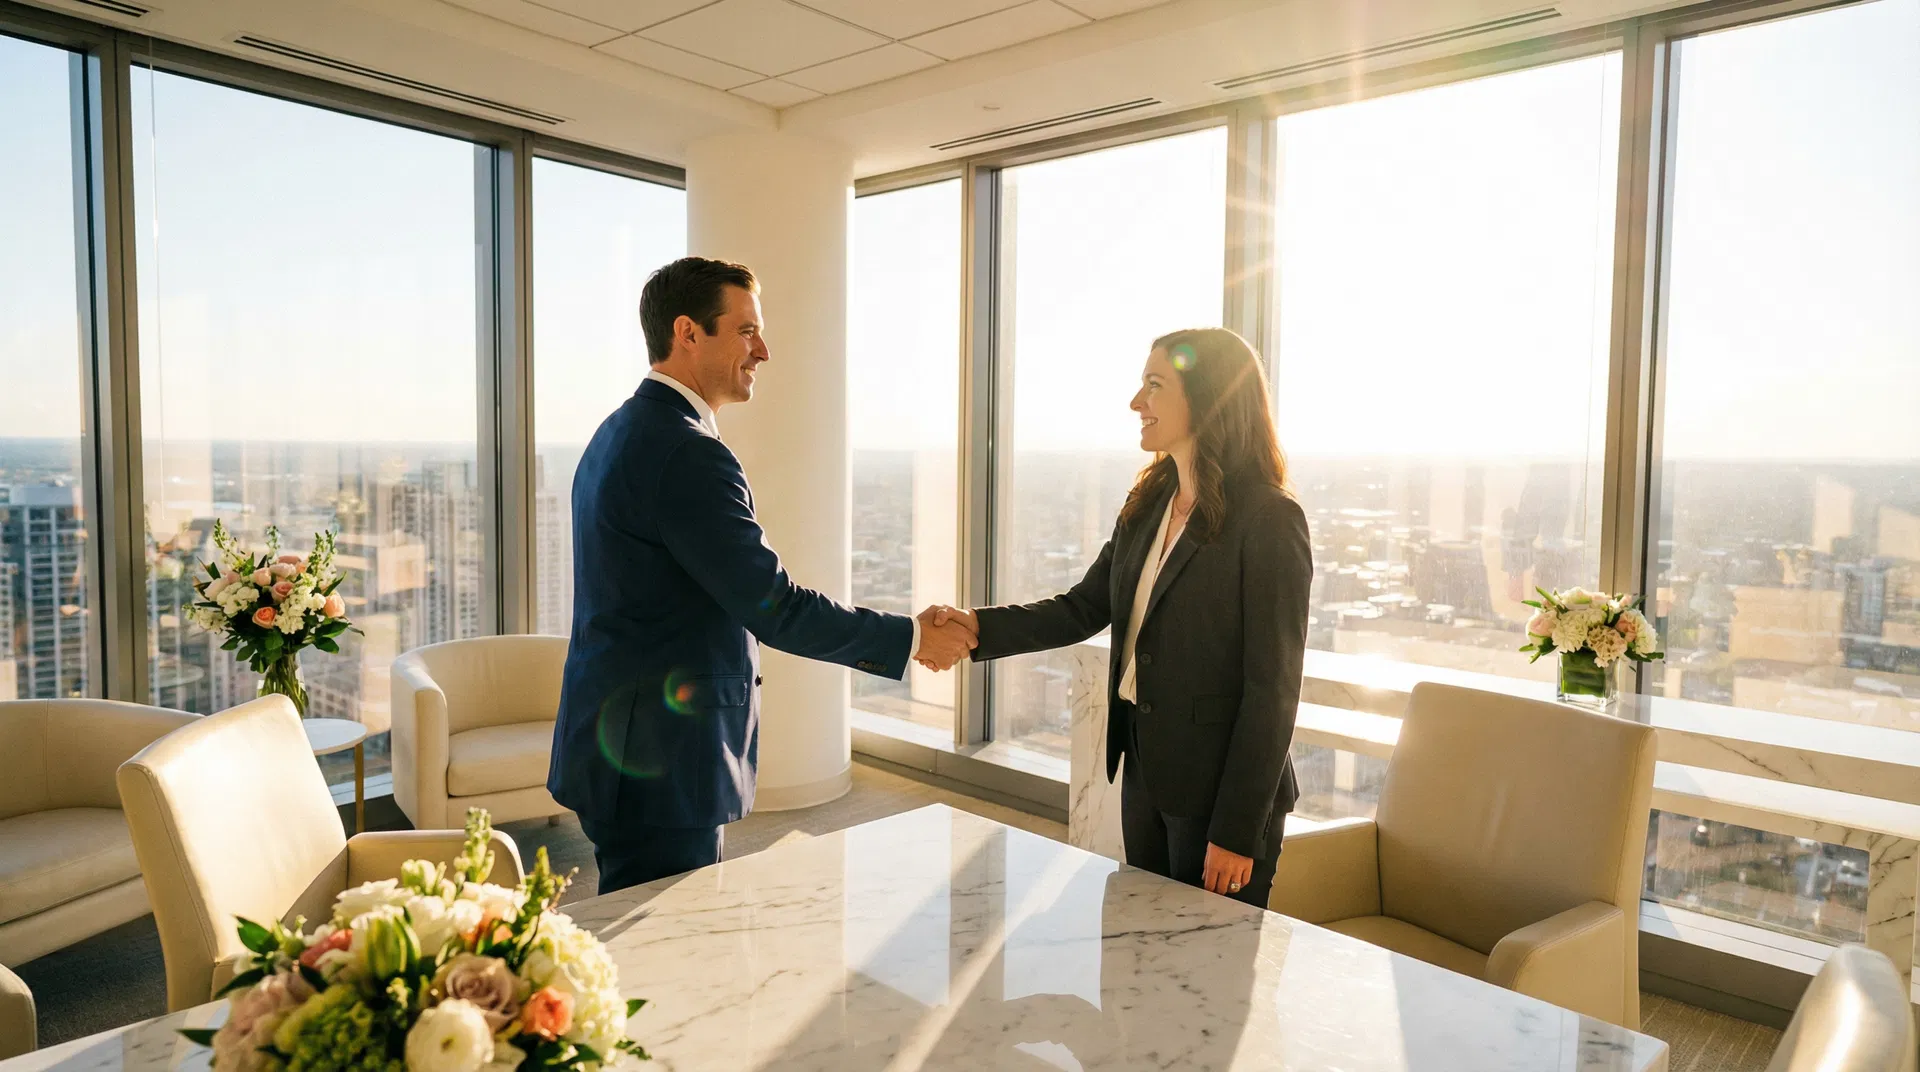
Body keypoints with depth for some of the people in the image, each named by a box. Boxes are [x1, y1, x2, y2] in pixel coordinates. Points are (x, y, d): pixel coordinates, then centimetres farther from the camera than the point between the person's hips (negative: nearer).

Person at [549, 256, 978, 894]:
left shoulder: (621, 433, 13)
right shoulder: (684, 453, -20)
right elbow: (772, 606, -22)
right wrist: (912, 638, -12)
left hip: (623, 754, 10)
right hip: (659, 770, -10)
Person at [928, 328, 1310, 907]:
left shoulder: (1270, 522, -17)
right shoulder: (1147, 505, 7)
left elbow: (1272, 689, -17)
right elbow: (1083, 608, 7)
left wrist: (1238, 831, -16)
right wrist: (981, 626, -9)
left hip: (1219, 787, -7)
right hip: (1144, 772, 7)